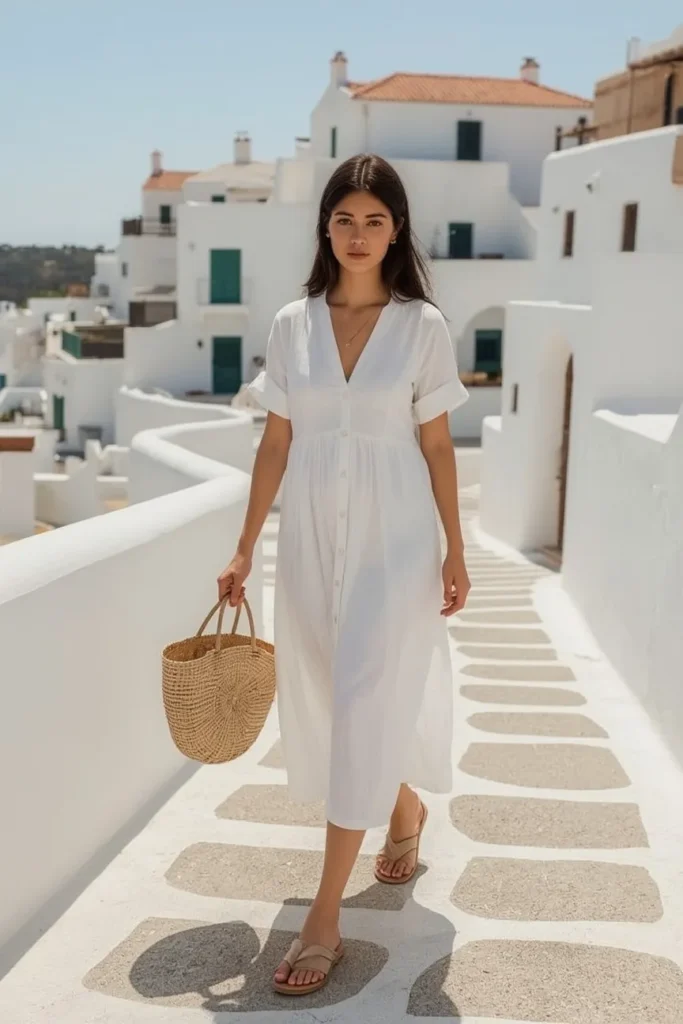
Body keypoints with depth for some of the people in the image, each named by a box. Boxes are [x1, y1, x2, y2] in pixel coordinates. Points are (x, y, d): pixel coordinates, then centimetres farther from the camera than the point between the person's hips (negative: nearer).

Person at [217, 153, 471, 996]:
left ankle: (325, 917, 4)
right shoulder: (292, 324, 3)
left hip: (392, 538, -3)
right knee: (319, 700, 13)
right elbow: (276, 443, 6)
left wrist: (455, 550, -1)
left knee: (364, 703, -4)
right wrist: (245, 547, 5)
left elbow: (436, 444, 0)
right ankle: (405, 812, 43)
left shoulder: (422, 325, -4)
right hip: (311, 534, 4)